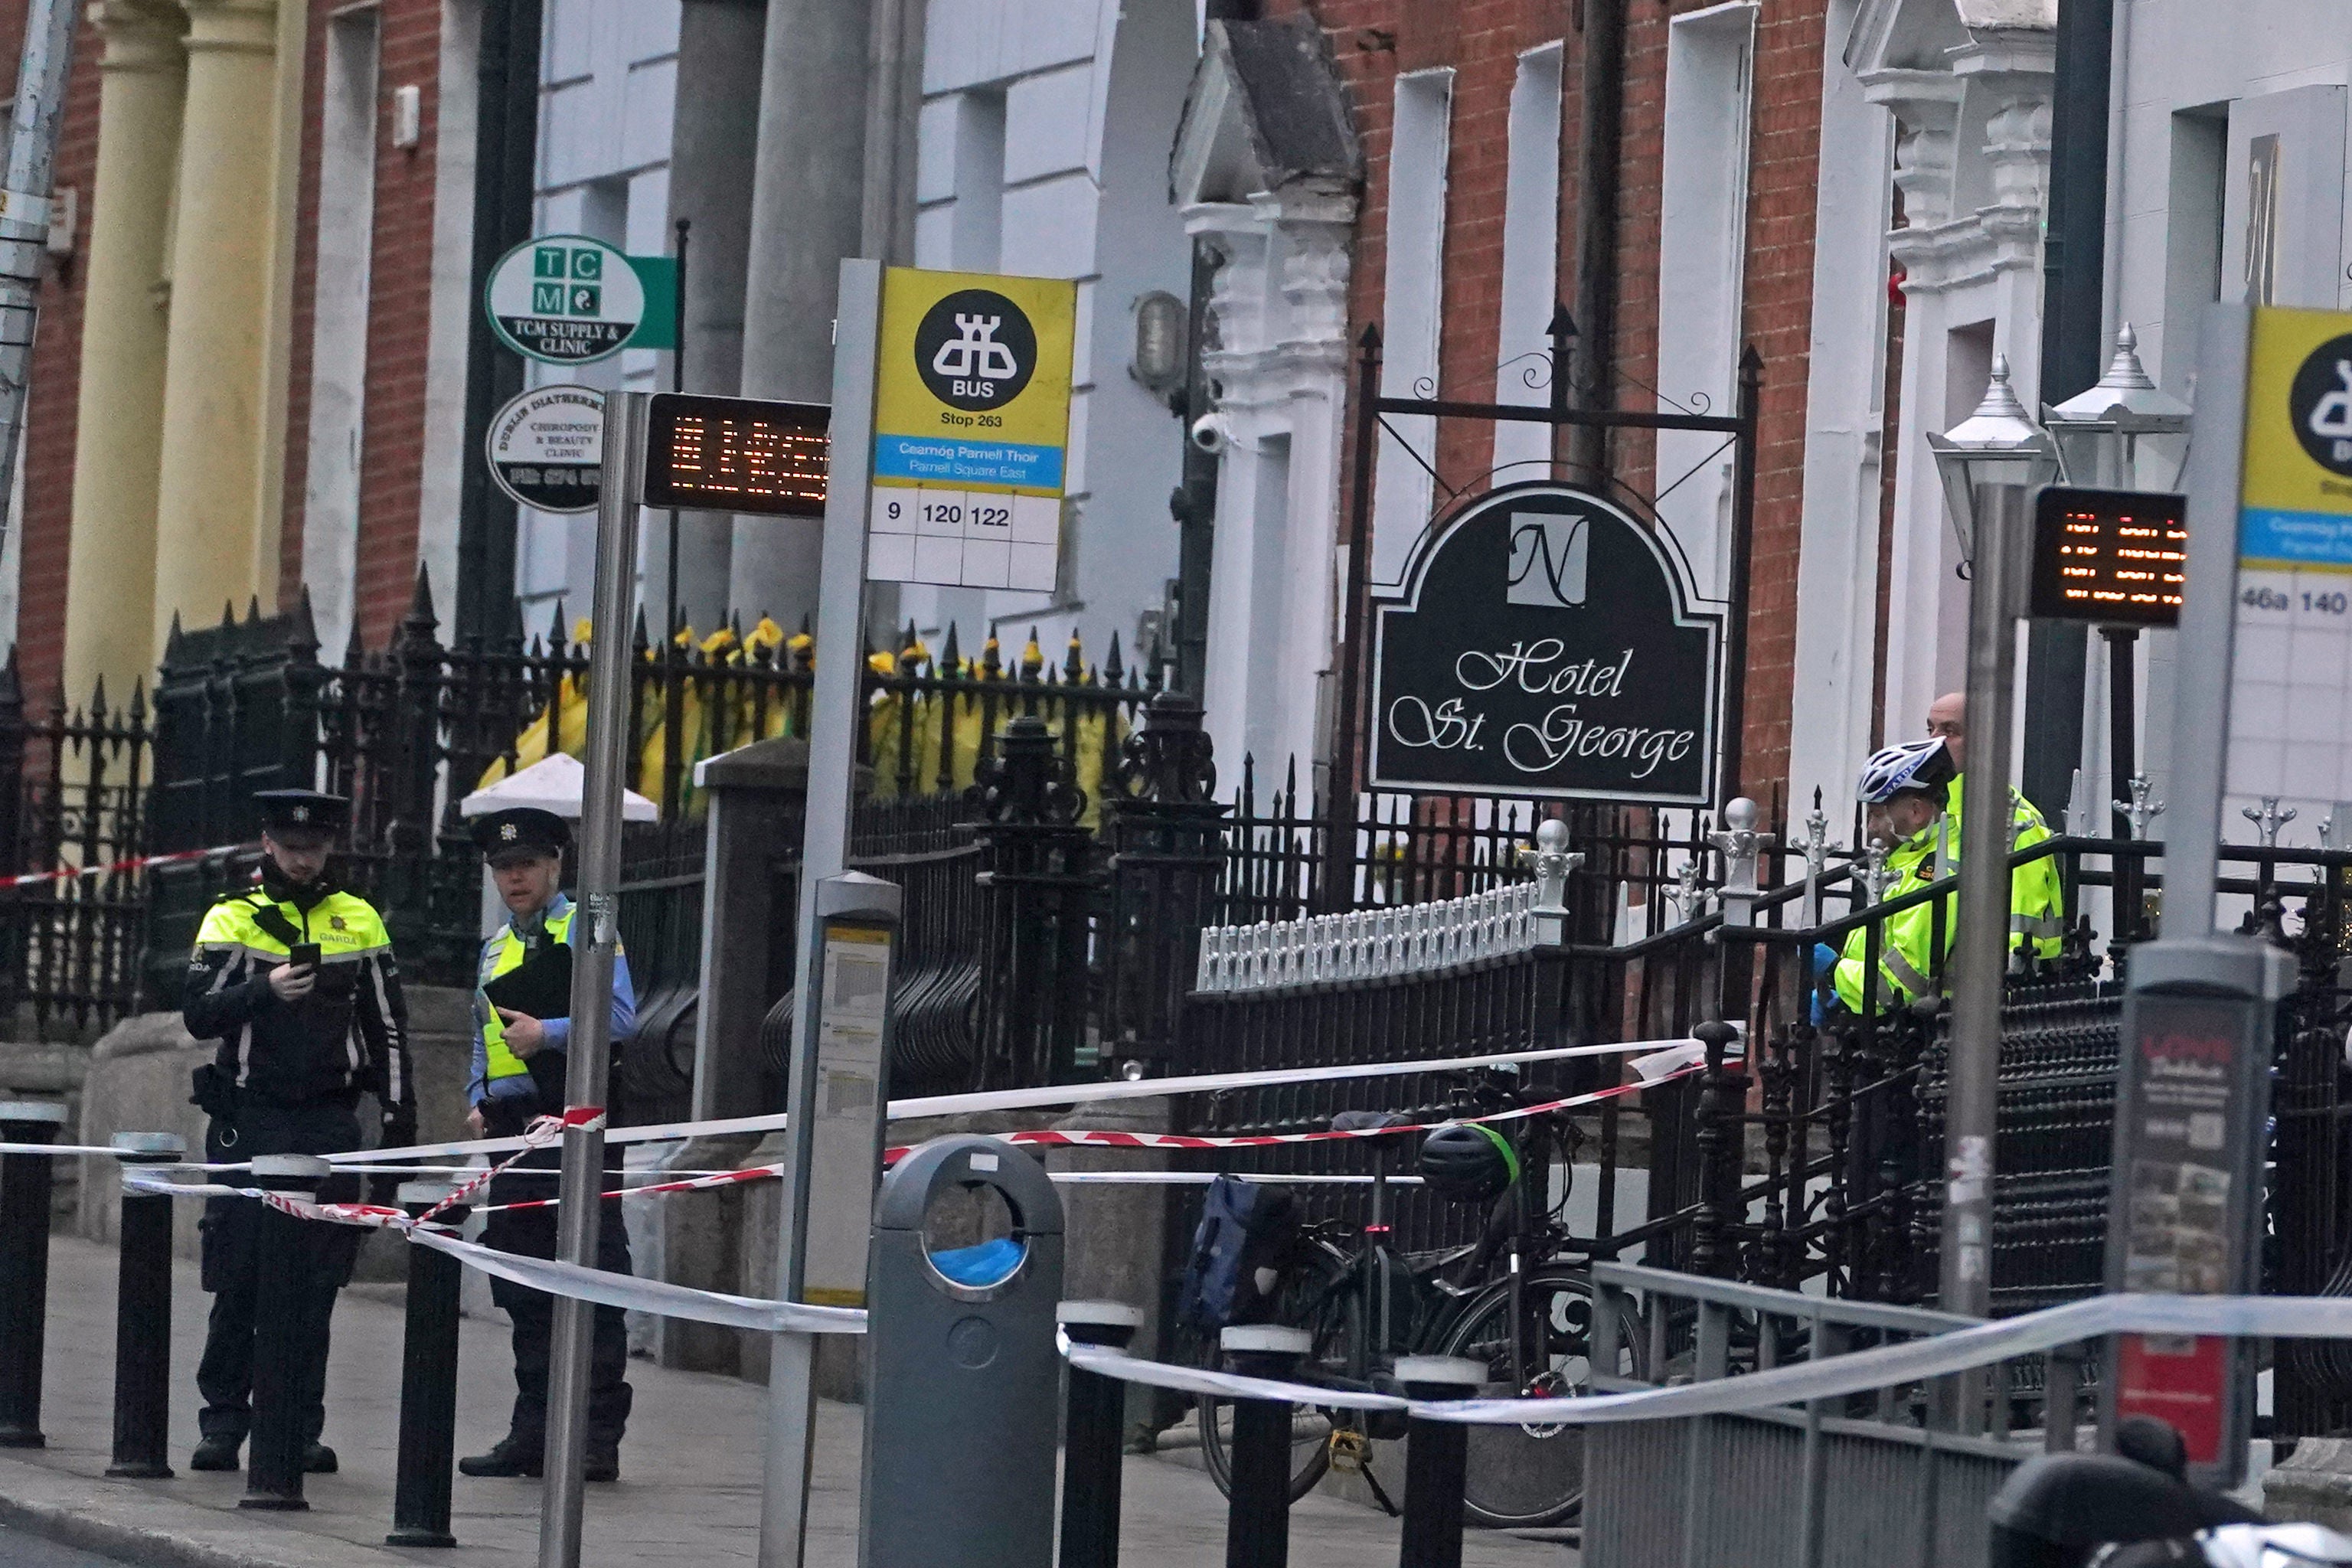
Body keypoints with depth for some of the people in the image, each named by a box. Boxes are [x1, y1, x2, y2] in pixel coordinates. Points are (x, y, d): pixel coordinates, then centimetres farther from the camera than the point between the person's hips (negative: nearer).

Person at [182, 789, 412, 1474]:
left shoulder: (358, 922, 10)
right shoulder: (230, 919, 3)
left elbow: (387, 1025, 13)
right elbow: (198, 1014, -6)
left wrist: (399, 1110, 7)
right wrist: (265, 991, -22)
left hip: (329, 1124, 2)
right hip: (248, 1122, -1)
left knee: (317, 1282, 1)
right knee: (238, 1277, -1)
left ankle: (300, 1424, 5)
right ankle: (224, 1420, 6)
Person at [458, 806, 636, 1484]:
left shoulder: (584, 931, 0)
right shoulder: (495, 950, 22)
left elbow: (619, 1016, -10)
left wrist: (548, 1034, -16)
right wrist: (479, 1101, 12)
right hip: (515, 1131, 8)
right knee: (523, 1289, 8)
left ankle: (598, 1438, -9)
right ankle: (533, 1430, 13)